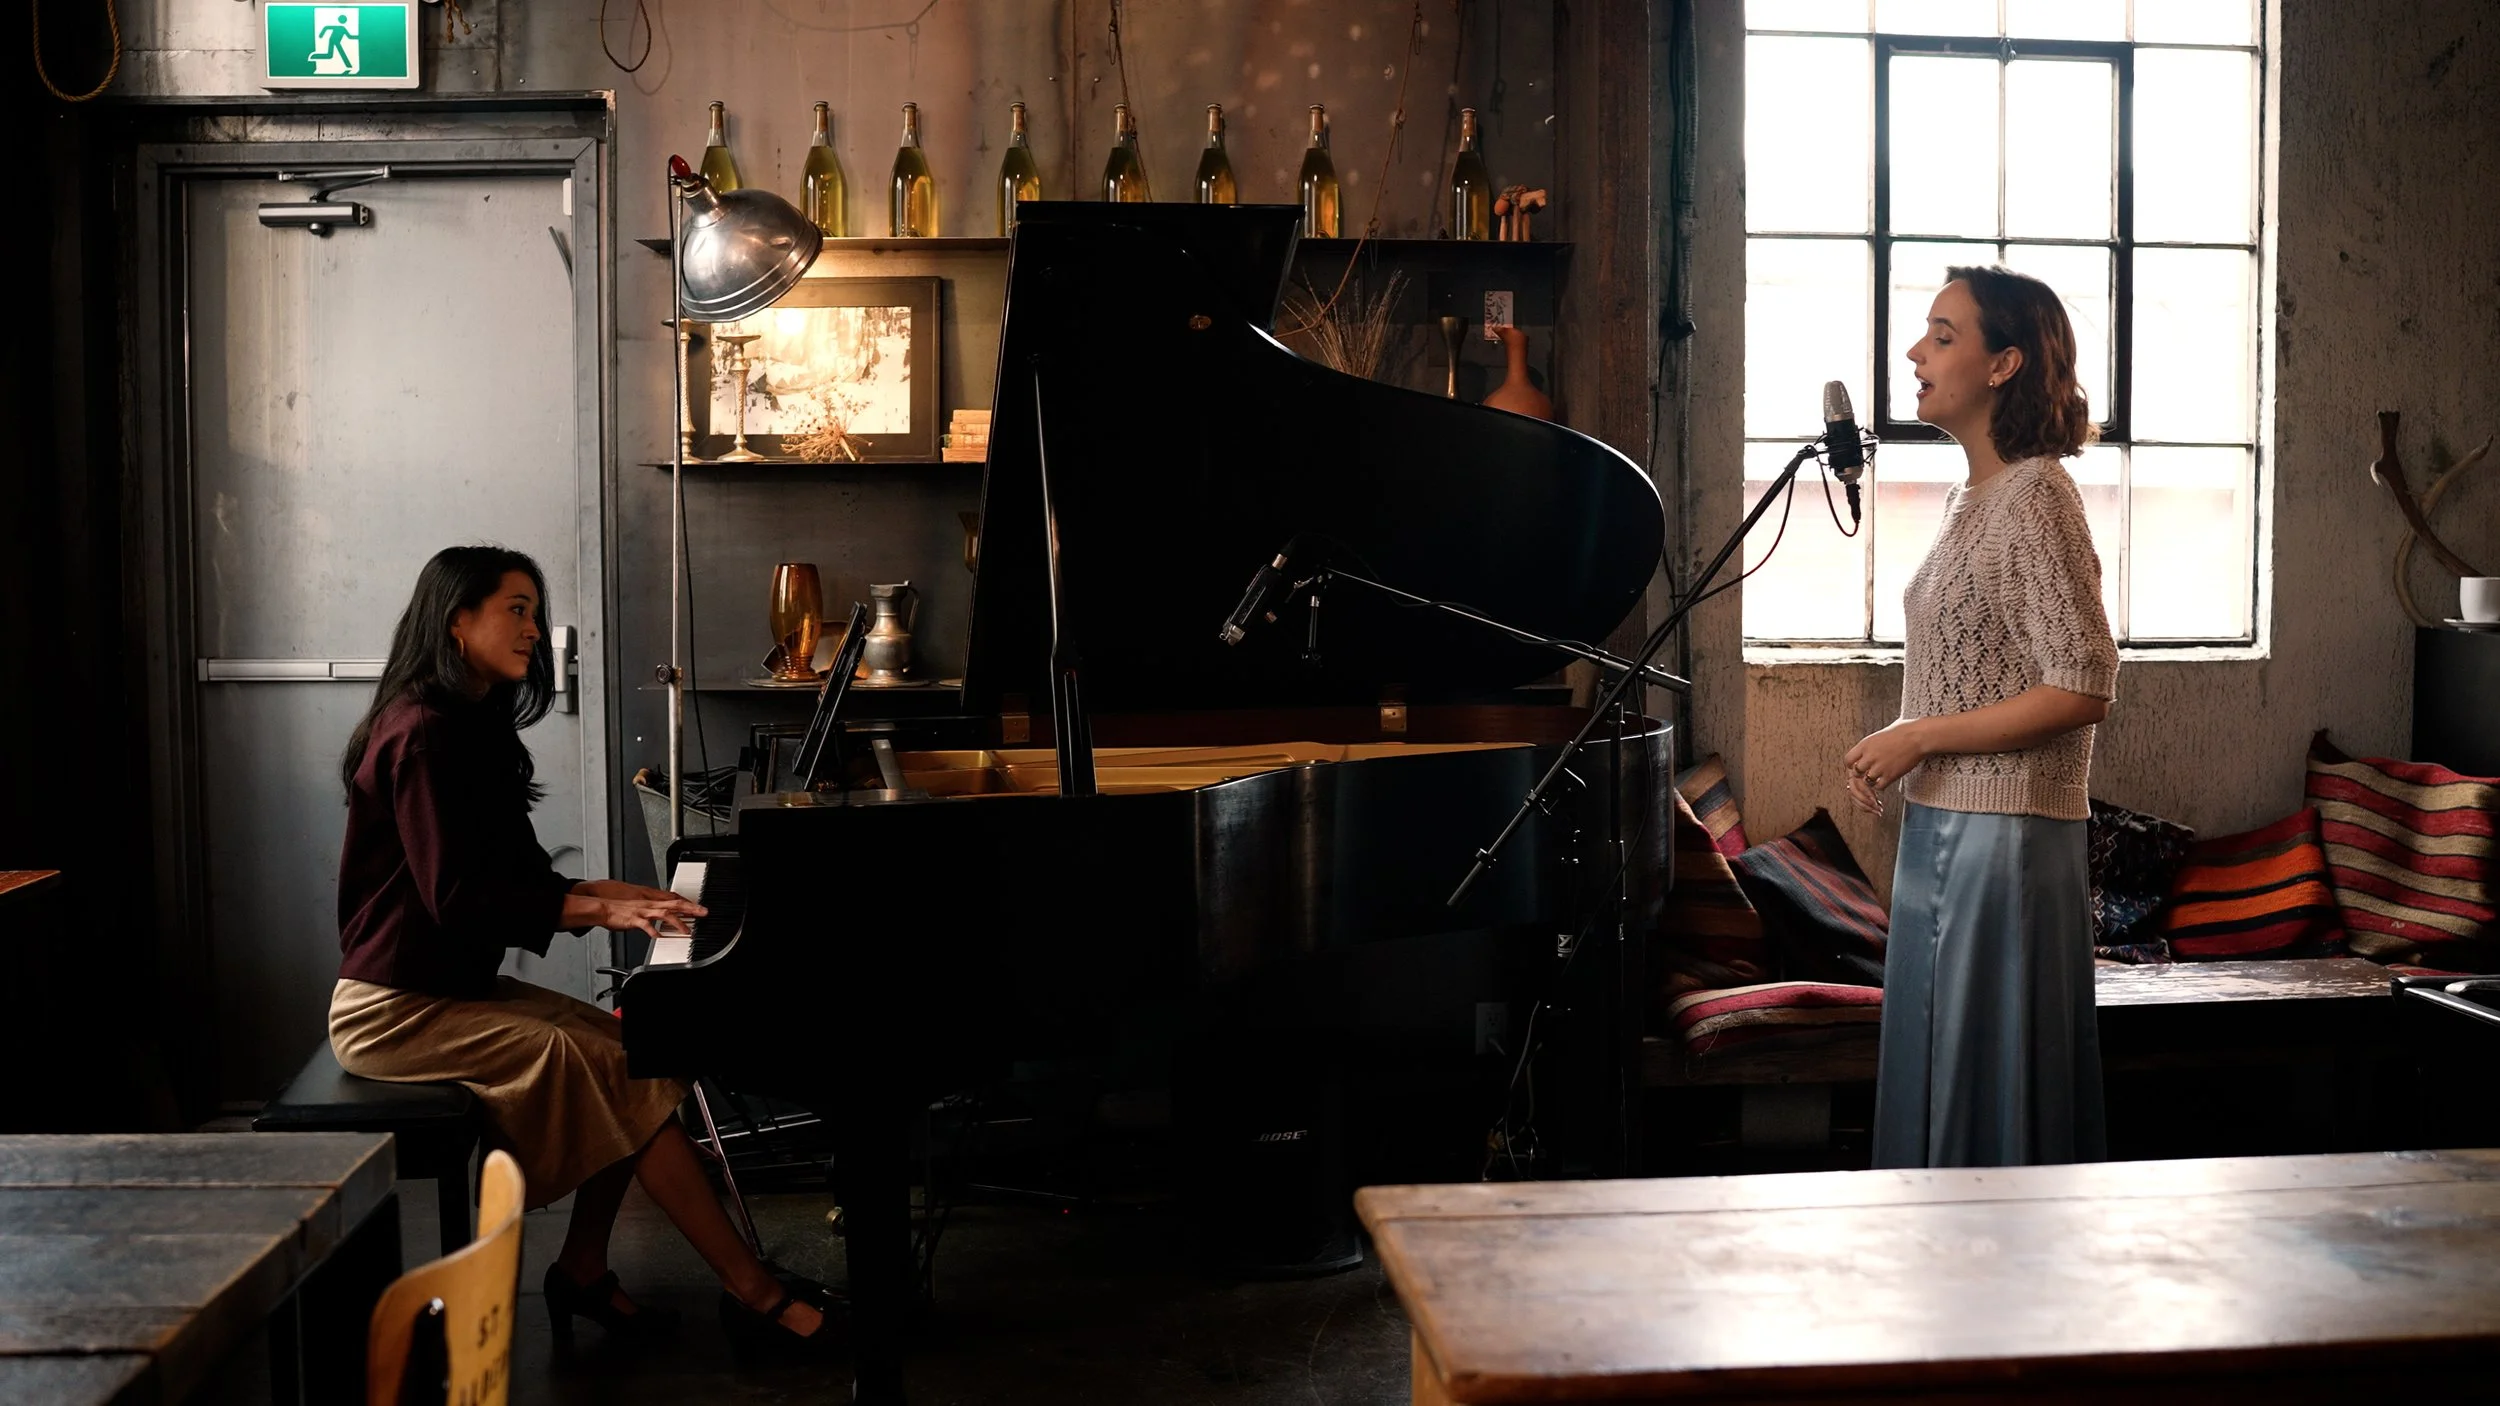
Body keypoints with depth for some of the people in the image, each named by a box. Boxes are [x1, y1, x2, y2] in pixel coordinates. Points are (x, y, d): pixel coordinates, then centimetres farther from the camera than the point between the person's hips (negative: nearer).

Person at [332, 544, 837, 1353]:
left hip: (456, 986, 10)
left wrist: (618, 894, 1)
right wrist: (595, 910, -22)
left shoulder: (472, 730, 13)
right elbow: (458, 899, -23)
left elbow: (517, 876, 15)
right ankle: (750, 1291, -15)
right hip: (398, 1008, -10)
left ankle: (583, 1270, 2)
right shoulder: (422, 734, -18)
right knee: (620, 1070, -19)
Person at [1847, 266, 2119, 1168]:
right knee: (1936, 1073, 15)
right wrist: (1891, 755, 6)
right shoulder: (1971, 497, 14)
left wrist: (1916, 739, -17)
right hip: (1945, 829, 9)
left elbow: (2083, 688, -20)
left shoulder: (2035, 495, -14)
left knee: (1989, 1087, 0)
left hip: (2004, 836, -9)